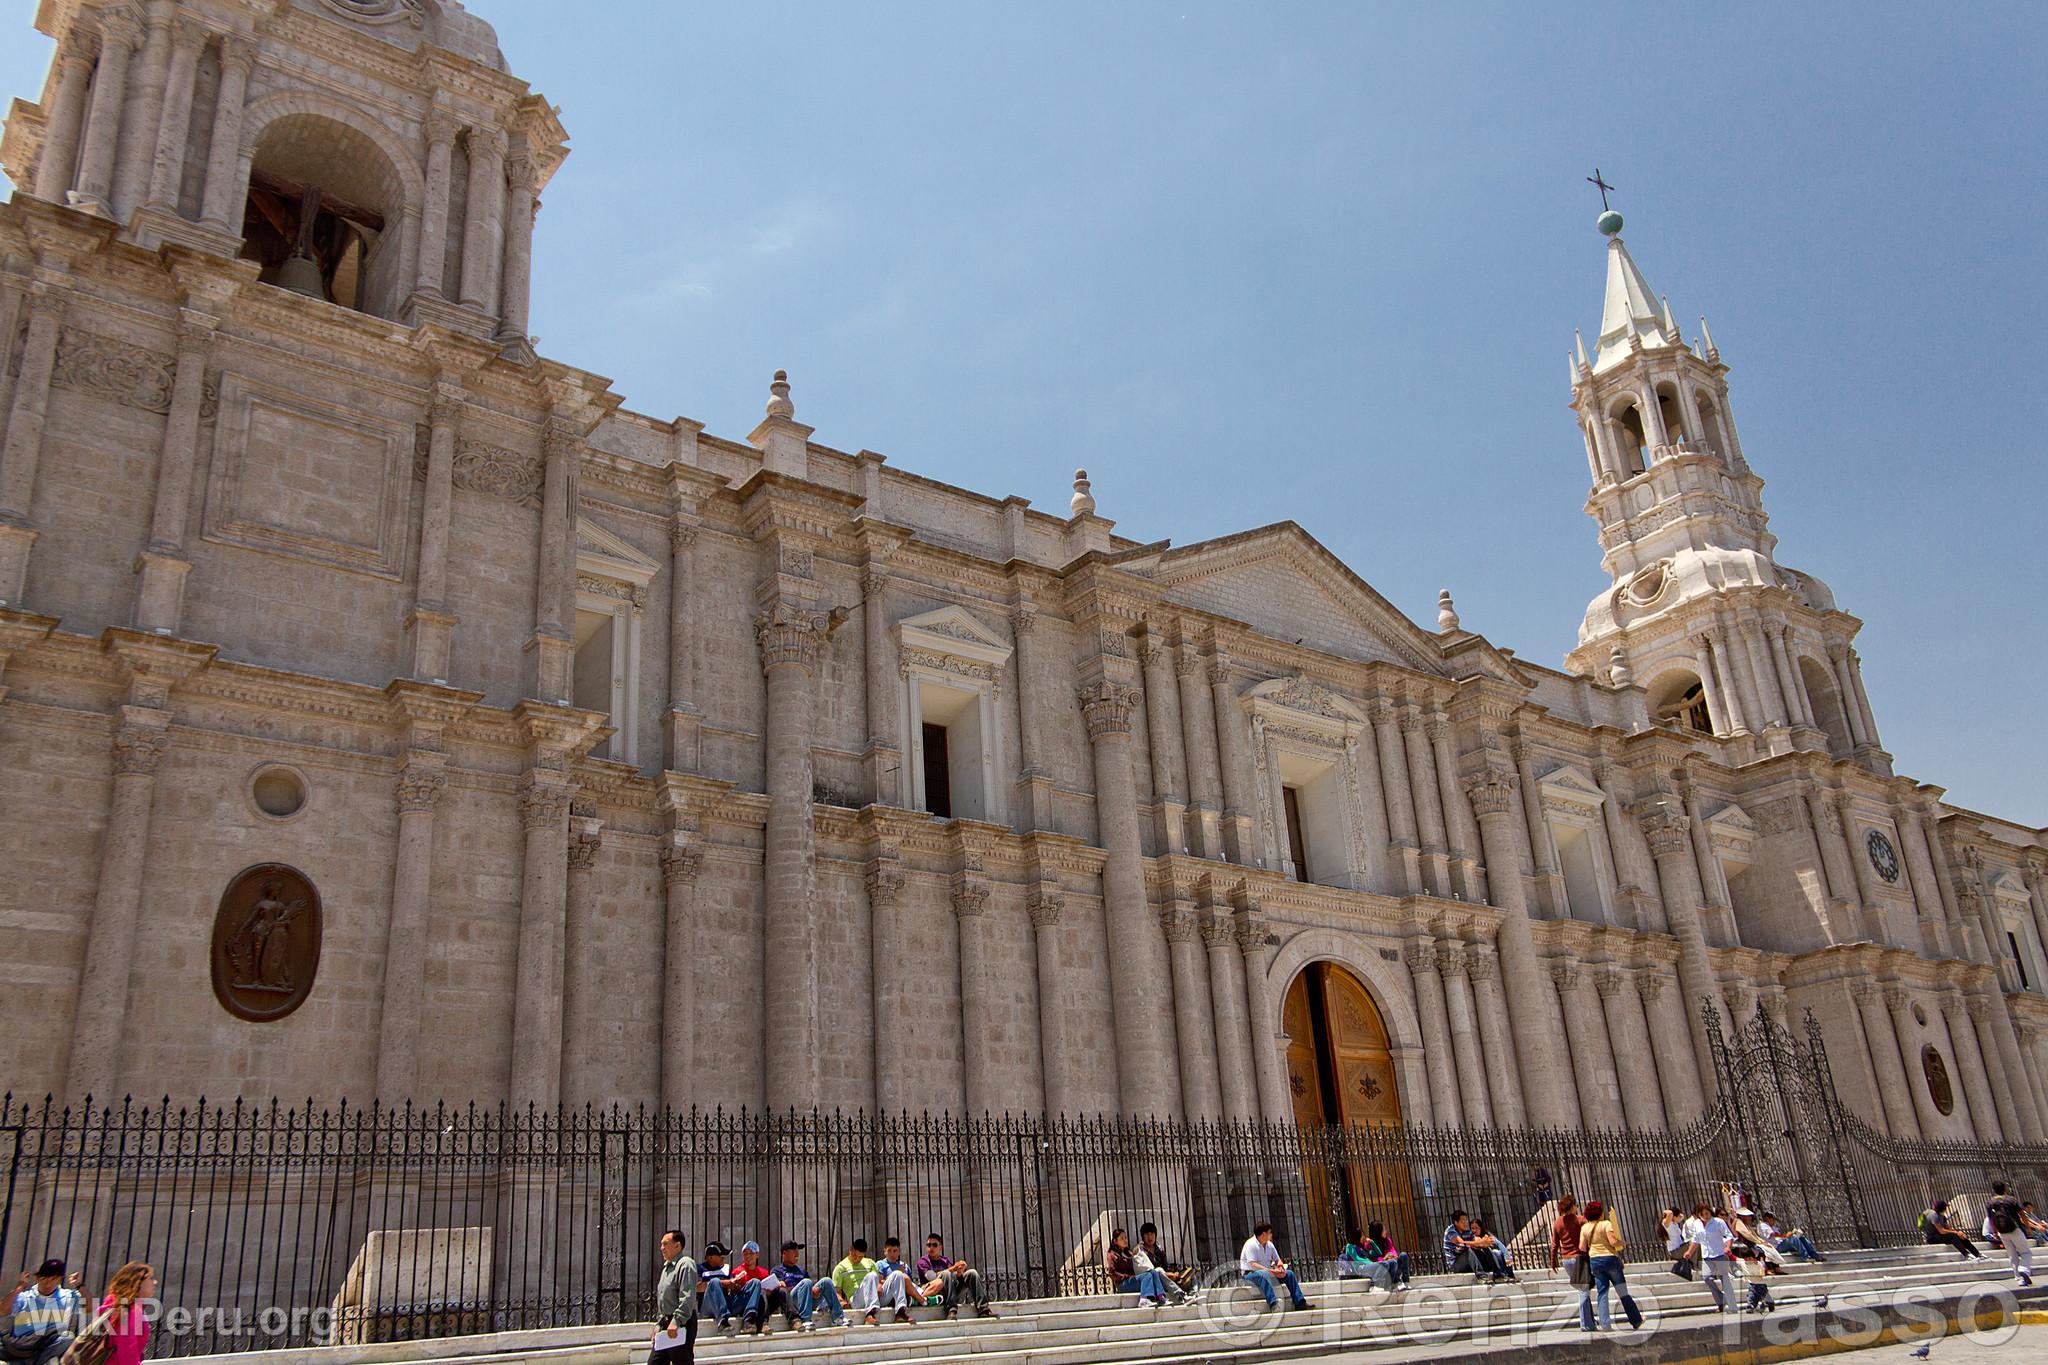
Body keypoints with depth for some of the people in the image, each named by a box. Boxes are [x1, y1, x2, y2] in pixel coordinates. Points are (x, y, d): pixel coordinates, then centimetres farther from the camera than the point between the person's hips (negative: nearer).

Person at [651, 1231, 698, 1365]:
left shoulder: (685, 1264, -11)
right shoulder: (666, 1267, 20)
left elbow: (687, 1298, -20)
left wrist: (676, 1322, -26)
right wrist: (658, 1324, 18)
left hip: (681, 1324, -10)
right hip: (666, 1324, 10)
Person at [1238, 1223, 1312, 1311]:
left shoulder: (1269, 1244, 10)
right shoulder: (1250, 1244, -17)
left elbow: (1277, 1260, 14)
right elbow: (1253, 1265, -27)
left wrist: (1280, 1267, -11)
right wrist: (1270, 1271, -32)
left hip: (1267, 1272, 8)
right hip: (1250, 1274, -8)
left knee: (1289, 1273, -2)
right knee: (1263, 1274, -41)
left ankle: (1300, 1302, -6)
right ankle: (1273, 1304, -52)